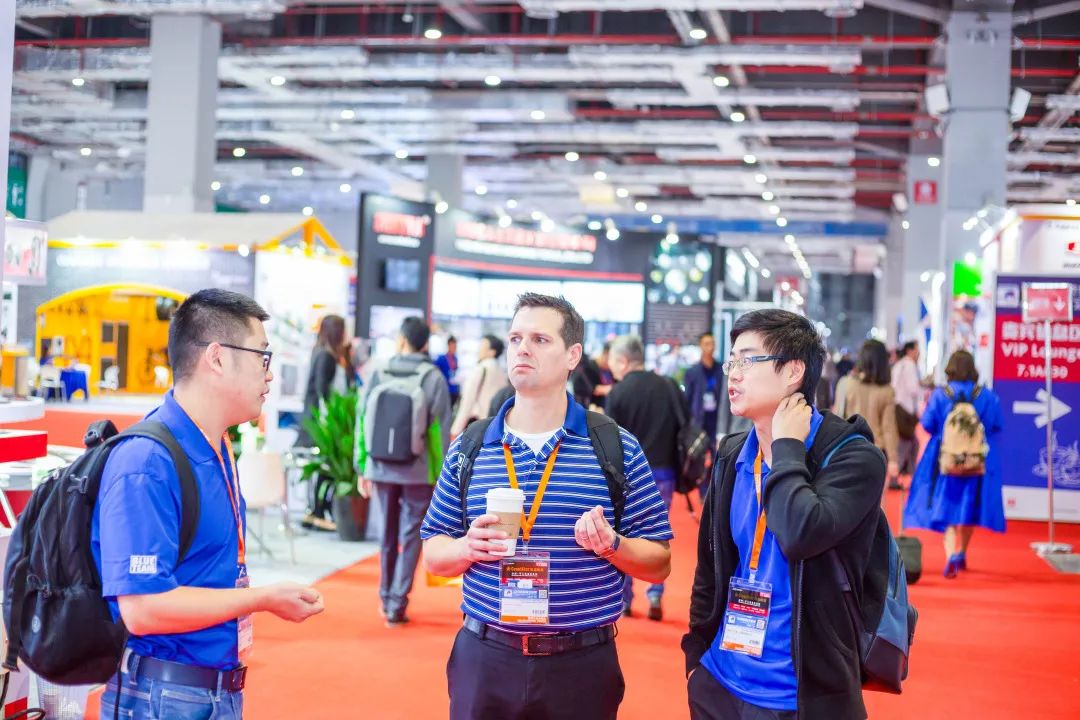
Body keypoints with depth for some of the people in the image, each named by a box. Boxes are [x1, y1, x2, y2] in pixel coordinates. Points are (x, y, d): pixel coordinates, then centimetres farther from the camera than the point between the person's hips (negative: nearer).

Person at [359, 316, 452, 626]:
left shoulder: (379, 374, 0)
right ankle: (397, 605, 1)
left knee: (388, 533, 17)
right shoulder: (433, 377, -6)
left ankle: (386, 599, 25)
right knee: (410, 537, 5)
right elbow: (441, 429, -8)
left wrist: (362, 469, 7)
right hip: (419, 471, -3)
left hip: (382, 468, 3)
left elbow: (363, 423, 1)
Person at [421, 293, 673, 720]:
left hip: (581, 664, -1)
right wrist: (467, 547, -13)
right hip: (483, 657, 2)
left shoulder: (617, 448, -3)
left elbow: (659, 565, 0)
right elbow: (433, 555, 8)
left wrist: (611, 544, -19)